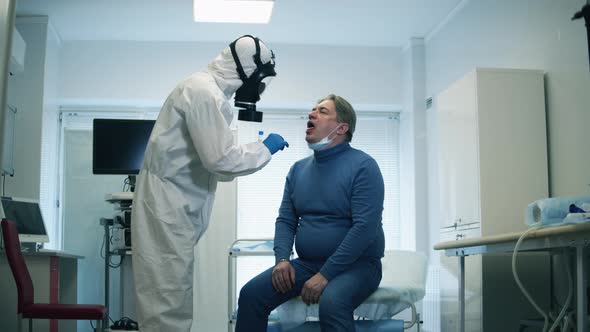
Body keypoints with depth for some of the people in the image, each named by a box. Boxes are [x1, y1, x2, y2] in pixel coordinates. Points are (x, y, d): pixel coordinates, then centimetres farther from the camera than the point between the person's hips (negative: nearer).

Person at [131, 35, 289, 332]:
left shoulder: (204, 88, 15)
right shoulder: (205, 92, -17)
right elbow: (221, 159, -22)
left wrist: (258, 150, 15)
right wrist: (265, 149, -8)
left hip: (174, 206, 11)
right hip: (167, 207, -11)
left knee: (172, 302, 14)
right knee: (168, 308, -8)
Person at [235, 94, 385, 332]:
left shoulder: (362, 166, -9)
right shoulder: (298, 169, 11)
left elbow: (365, 227, -18)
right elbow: (285, 220, 12)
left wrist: (326, 274, -21)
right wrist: (282, 259, -9)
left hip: (356, 264, -5)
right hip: (307, 263, 6)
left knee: (331, 304, -37)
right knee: (251, 294, -14)